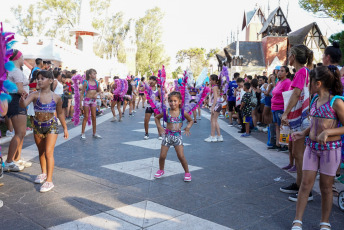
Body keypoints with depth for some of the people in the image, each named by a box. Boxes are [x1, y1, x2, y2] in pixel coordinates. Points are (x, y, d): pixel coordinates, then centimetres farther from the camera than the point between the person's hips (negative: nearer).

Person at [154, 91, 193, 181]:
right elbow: (156, 117, 13)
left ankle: (187, 172, 12)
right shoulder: (166, 112, -3)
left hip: (177, 135, -1)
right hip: (167, 135, 1)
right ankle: (161, 170, 31)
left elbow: (191, 120, 13)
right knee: (162, 156, 5)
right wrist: (159, 127, 1)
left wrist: (188, 127, -5)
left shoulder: (183, 112, -3)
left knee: (181, 156, -6)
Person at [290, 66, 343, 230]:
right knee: (306, 183, 4)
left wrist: (328, 132, -24)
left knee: (326, 186, 8)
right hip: (311, 147, 5)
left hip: (330, 148, -5)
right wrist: (304, 133, 6)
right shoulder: (315, 99, 7)